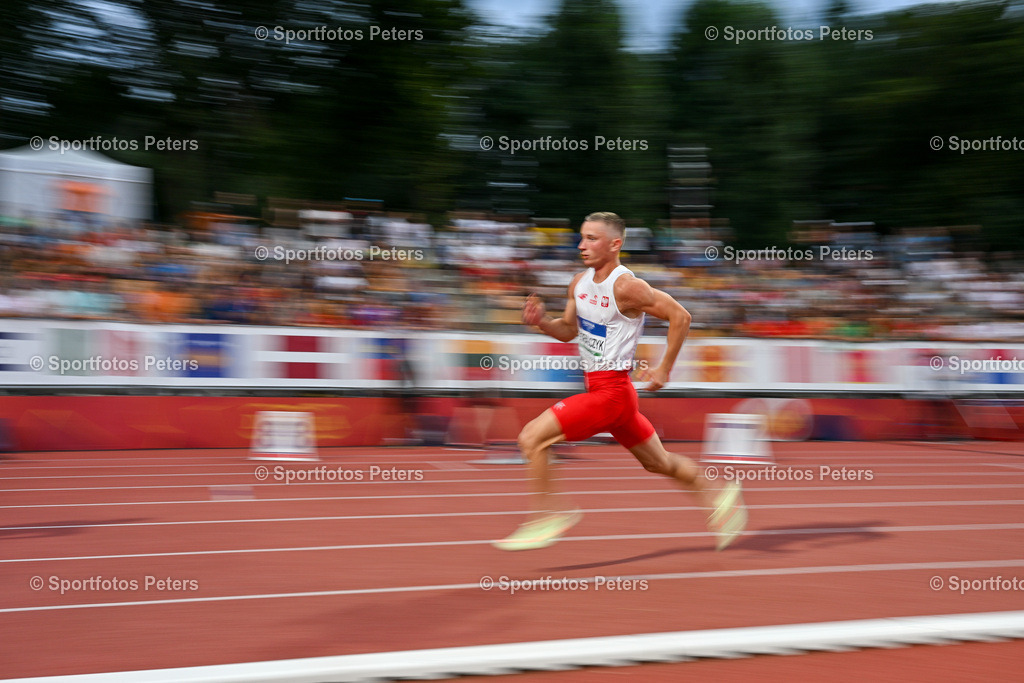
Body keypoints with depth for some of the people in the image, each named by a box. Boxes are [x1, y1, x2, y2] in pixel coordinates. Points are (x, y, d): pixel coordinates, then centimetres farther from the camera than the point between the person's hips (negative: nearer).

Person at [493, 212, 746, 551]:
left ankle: (549, 514, -1)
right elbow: (569, 331, 17)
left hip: (612, 391, -9)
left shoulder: (626, 287, -18)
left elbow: (680, 316, -15)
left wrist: (664, 371, -12)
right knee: (658, 462, 21)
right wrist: (542, 322, -3)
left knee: (532, 437, -14)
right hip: (597, 386, 9)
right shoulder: (580, 283, 7)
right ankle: (720, 498, 37)